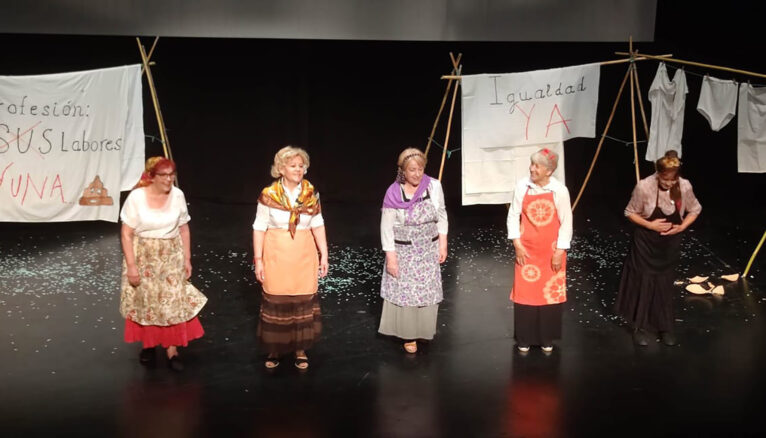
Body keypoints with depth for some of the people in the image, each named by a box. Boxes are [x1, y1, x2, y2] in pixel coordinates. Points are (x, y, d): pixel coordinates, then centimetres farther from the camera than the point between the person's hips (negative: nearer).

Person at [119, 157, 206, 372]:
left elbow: (184, 229, 3)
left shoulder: (177, 195, -6)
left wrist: (187, 259, 2)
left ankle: (172, 351, 9)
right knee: (145, 302, 11)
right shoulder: (136, 197, -15)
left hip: (171, 257, 2)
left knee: (174, 302, 0)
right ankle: (148, 344, 32)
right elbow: (126, 234, -11)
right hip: (144, 257, -1)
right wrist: (131, 265, -15)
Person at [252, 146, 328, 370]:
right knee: (276, 302, 5)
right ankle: (274, 349, 23)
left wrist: (324, 254, 6)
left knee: (304, 301, 6)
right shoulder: (269, 195, -8)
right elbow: (259, 228, -4)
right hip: (276, 255, -2)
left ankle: (300, 349, 23)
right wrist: (258, 259, -6)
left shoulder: (311, 193, 0)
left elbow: (318, 225, 7)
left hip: (304, 254, 2)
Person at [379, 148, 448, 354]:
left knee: (428, 292, 11)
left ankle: (423, 330, 33)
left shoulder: (434, 186, -9)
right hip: (403, 252, -2)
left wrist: (442, 244, 2)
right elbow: (387, 227, -9)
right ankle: (408, 336, 24)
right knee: (405, 292, 6)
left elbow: (441, 217, 3)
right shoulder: (393, 193, -15)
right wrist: (390, 257, -10)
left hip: (428, 250, 2)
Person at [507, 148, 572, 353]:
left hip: (551, 251, -1)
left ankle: (547, 339, 25)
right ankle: (524, 339, 20)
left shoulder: (559, 190, -12)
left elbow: (566, 223, -6)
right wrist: (517, 244, -5)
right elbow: (513, 216, -1)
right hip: (526, 249, 1)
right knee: (525, 293, 5)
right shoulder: (522, 186, -9)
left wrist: (560, 251, -7)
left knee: (551, 294, 8)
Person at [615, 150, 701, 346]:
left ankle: (665, 328, 28)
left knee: (665, 284, 12)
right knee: (643, 282, 5)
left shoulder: (685, 186, -14)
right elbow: (630, 213, -9)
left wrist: (682, 227, -12)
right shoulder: (644, 186, -22)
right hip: (646, 242, -2)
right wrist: (649, 225, -22)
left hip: (670, 243, 3)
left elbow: (694, 210, 4)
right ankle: (640, 327, 22)